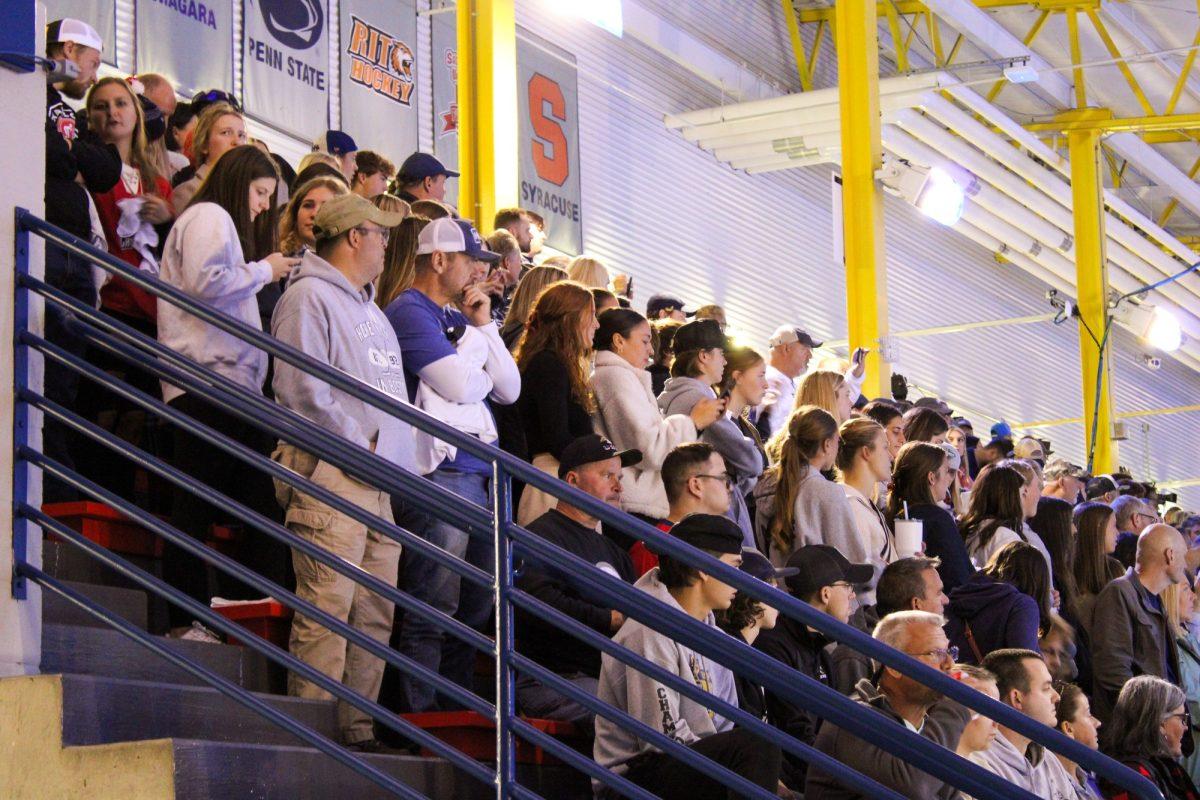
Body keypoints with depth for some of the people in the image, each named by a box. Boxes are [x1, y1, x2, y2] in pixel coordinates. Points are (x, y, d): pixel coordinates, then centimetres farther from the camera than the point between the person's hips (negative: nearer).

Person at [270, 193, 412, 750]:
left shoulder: (368, 307, 26)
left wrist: (398, 460, 12)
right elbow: (299, 388, -15)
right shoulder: (310, 297, -4)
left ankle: (359, 729, 12)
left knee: (375, 614, 7)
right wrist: (357, 441, -11)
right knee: (326, 612, -12)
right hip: (329, 475, -9)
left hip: (376, 482, 9)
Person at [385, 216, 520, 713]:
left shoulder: (459, 318, 22)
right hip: (441, 472, -9)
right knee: (436, 607, -10)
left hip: (480, 473, 9)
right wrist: (474, 334, 3)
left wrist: (484, 325, 8)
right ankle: (419, 712, -6)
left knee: (475, 606, 12)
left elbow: (509, 389, 17)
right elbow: (459, 385, -15)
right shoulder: (411, 312, -5)